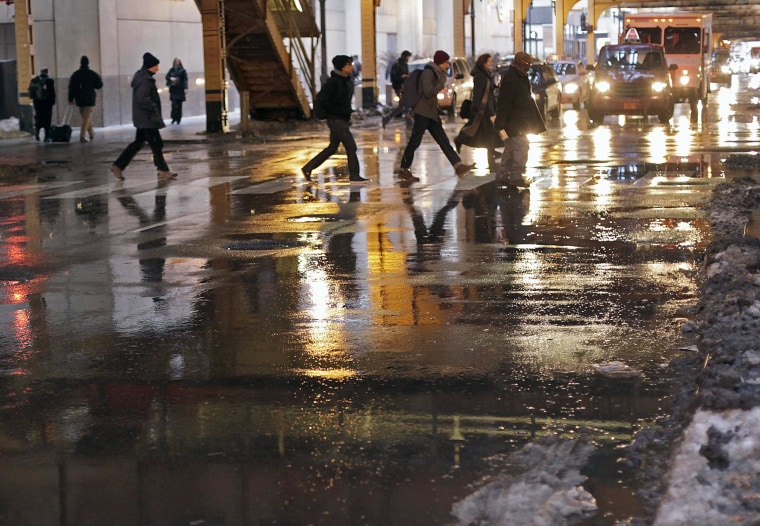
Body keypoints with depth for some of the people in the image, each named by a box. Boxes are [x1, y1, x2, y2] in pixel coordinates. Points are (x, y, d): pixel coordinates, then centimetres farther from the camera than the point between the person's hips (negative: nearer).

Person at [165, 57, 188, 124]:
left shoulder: (182, 70, 2)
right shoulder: (172, 70, 10)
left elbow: (185, 79, -3)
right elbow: (167, 76, 11)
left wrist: (185, 88, -13)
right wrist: (171, 78, -12)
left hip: (180, 89, -2)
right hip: (173, 89, 2)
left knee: (179, 104, 0)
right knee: (174, 103, -9)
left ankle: (178, 118, 6)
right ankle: (174, 118, -4)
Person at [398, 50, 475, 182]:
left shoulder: (436, 73, 15)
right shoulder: (428, 72, -13)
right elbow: (428, 93, -22)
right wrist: (442, 83, -16)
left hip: (431, 114, 9)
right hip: (423, 113, -9)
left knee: (443, 141, 1)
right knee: (414, 142, -3)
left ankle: (459, 166, -5)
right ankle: (403, 171, 5)